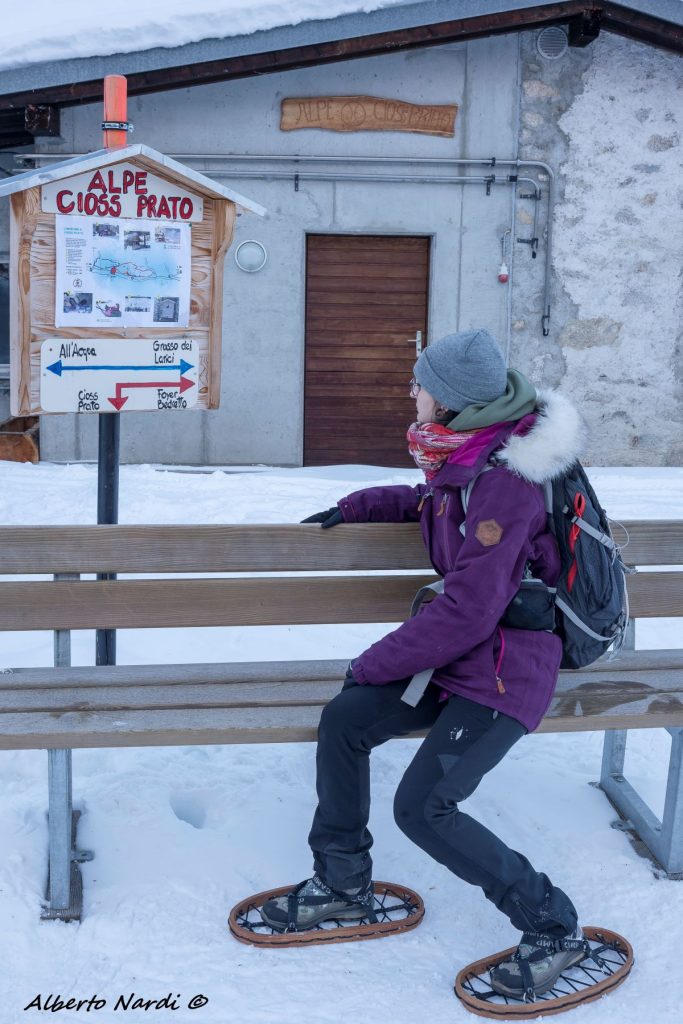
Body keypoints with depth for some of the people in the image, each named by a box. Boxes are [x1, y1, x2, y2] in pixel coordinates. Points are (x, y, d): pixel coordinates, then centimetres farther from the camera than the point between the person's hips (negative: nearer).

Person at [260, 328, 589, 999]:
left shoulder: (505, 483, -27)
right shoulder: (466, 457, 2)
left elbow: (467, 612, -27)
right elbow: (432, 503, 28)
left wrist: (375, 663, -17)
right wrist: (355, 507, 19)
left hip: (504, 669, -9)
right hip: (458, 650, 9)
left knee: (423, 807, -12)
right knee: (344, 720, 2)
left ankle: (553, 927, 7)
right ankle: (341, 882, 20)